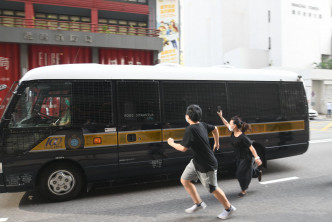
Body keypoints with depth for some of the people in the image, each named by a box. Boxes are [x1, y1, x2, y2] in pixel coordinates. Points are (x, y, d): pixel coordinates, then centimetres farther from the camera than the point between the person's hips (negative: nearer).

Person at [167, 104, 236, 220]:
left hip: (206, 165, -9)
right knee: (184, 180, 14)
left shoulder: (190, 129, -26)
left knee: (212, 189, 7)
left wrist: (172, 143, -4)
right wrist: (216, 143, 31)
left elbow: (183, 148, -23)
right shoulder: (202, 125, 0)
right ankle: (198, 203, 27)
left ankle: (229, 208, 28)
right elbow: (214, 129, 18)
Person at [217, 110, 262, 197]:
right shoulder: (233, 132, -7)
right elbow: (227, 124, 10)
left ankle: (243, 190, 21)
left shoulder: (242, 137, -29)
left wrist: (256, 158, -28)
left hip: (246, 158, -8)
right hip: (239, 157, 8)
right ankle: (258, 172, 52)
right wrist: (221, 116, 7)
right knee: (247, 171, 23)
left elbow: (251, 147, -26)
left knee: (241, 174, -1)